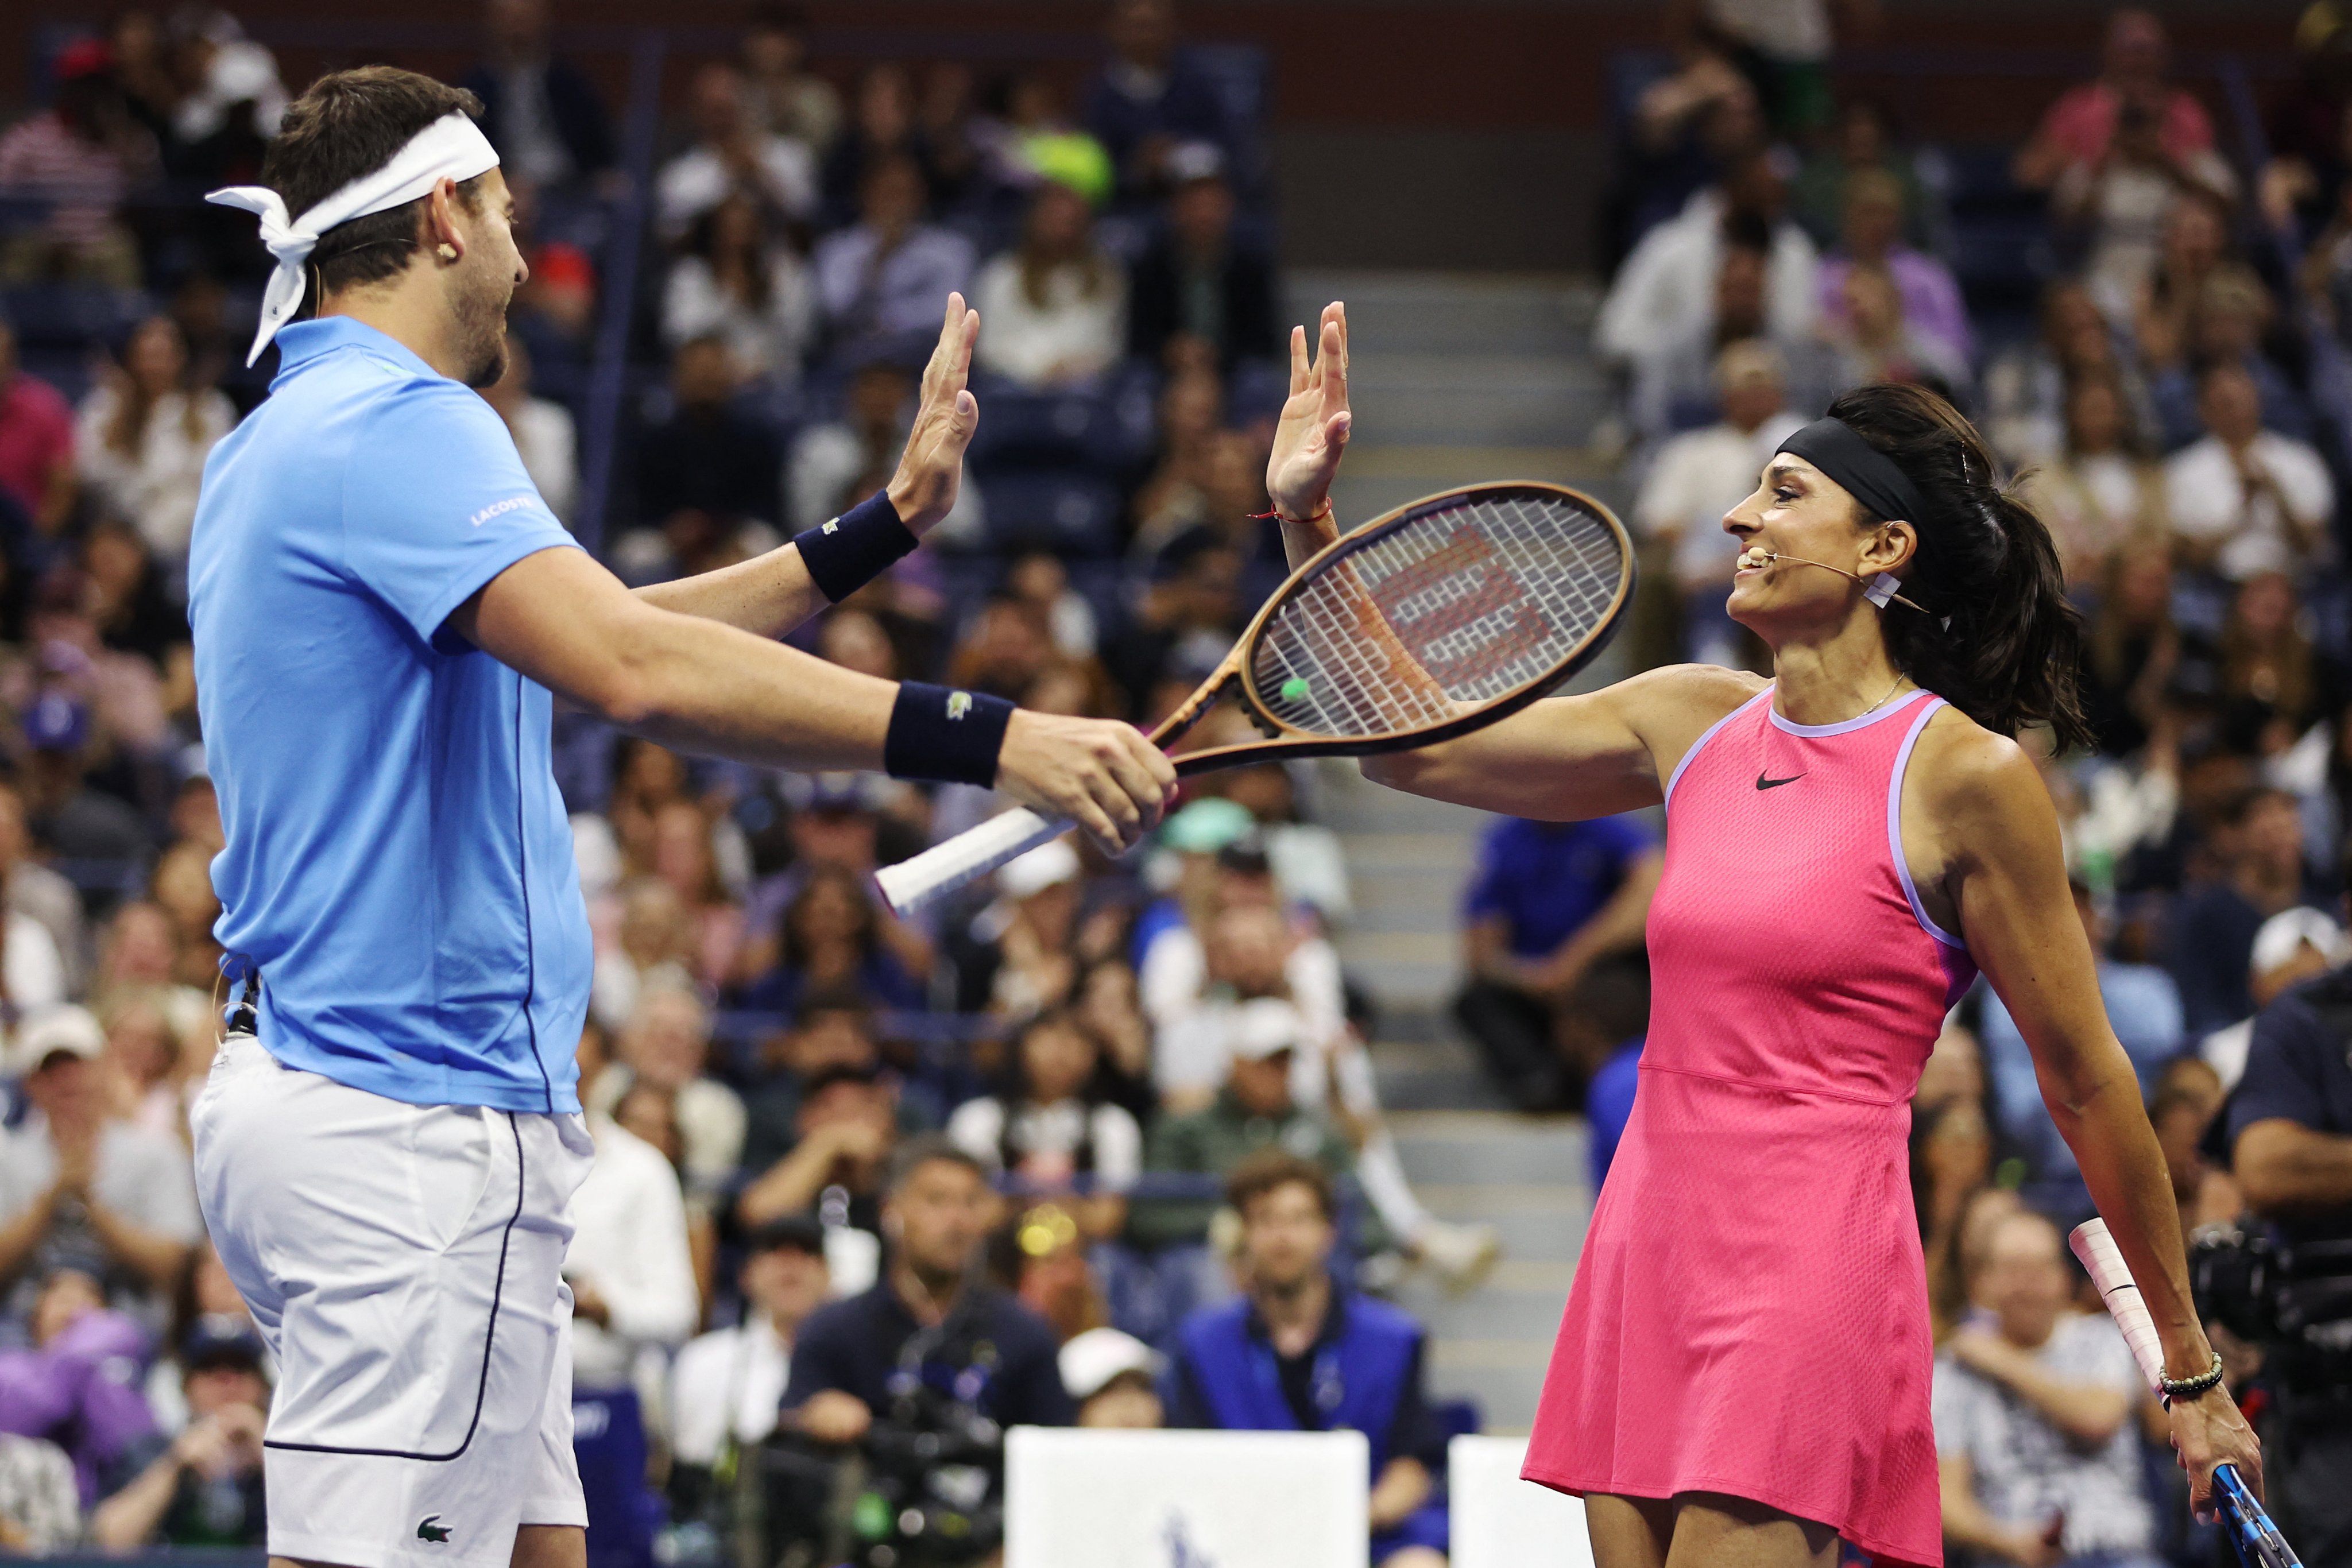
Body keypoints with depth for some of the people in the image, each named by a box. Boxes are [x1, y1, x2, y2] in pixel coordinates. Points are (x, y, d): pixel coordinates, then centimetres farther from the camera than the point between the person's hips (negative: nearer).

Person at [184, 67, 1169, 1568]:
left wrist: (888, 520, 28)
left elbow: (607, 637, 27)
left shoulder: (300, 438, 19)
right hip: (417, 1115, -11)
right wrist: (992, 739, -31)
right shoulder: (397, 422, -13)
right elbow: (637, 672, -28)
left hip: (322, 1091, 11)